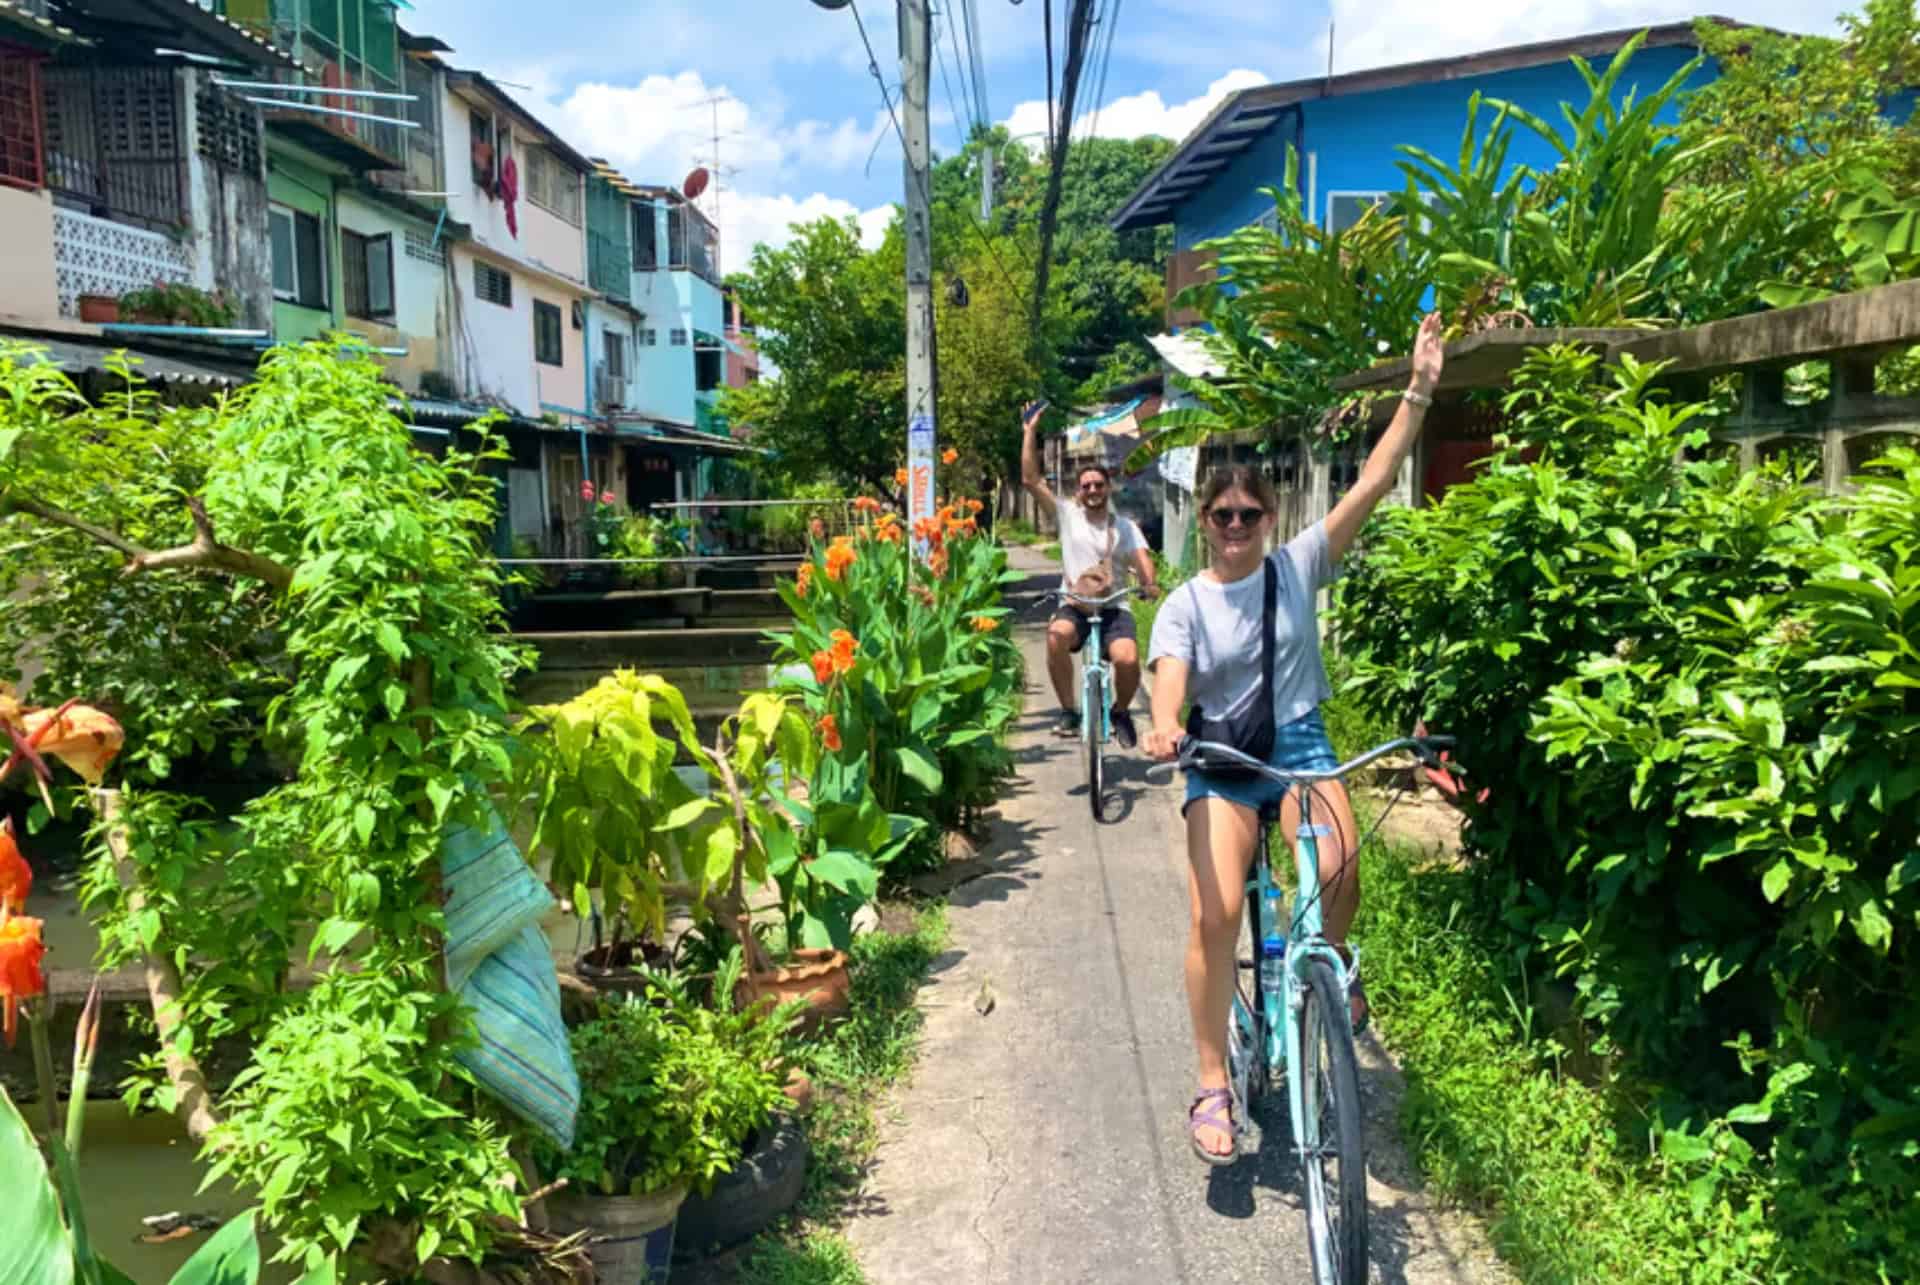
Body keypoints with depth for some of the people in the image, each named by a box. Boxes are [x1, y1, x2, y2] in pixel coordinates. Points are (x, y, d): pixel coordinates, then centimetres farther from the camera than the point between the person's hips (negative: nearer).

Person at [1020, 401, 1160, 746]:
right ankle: (1069, 710, -17)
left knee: (1128, 659, -27)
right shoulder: (1067, 516, 7)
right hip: (1074, 605, 0)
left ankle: (1121, 711, 8)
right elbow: (1031, 480, 0)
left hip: (1113, 607, 1)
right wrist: (1030, 432, -4)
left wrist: (1150, 583, -28)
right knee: (1057, 634, -36)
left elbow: (1141, 559, -5)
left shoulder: (1124, 526, 10)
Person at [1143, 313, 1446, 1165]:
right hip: (1221, 762, -1)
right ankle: (1213, 1088, -1)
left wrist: (1420, 389, -10)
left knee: (1337, 873, -27)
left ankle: (1330, 962, 10)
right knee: (1214, 915, -16)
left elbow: (1373, 484, -5)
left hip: (1300, 743, 1)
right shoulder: (1186, 604, -1)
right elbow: (1170, 682, -18)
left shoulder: (1299, 566, 1)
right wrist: (1164, 729, -41)